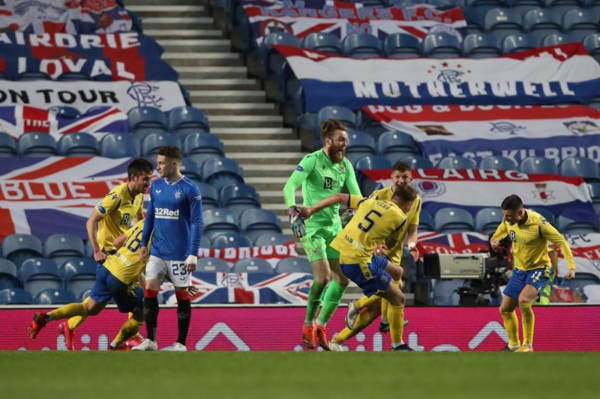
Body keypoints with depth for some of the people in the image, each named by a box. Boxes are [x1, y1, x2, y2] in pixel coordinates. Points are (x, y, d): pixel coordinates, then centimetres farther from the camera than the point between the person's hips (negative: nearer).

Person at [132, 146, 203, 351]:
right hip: (157, 251, 5)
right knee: (149, 291, -3)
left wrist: (193, 254, -15)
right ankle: (150, 341, 4)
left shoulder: (189, 189, -10)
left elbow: (197, 223, -11)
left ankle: (181, 344, 11)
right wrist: (144, 243, 14)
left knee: (182, 295, 3)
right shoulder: (156, 186, 7)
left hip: (180, 254, -5)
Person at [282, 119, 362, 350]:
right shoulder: (312, 160, -14)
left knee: (343, 278, 3)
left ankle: (321, 326, 17)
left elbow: (356, 195, 7)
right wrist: (293, 210, -40)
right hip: (312, 225, -7)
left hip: (334, 225, 7)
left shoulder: (346, 165, 6)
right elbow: (290, 186, -25)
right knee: (323, 276, -19)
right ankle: (308, 326, -2)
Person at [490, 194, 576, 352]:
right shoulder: (508, 221, -7)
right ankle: (514, 345, 27)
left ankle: (527, 345, -17)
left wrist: (571, 266, -26)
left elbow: (561, 241, -17)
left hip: (539, 269, -7)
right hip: (519, 270, 7)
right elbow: (498, 234, 16)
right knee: (505, 309, 6)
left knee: (524, 300, -30)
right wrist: (494, 241, -8)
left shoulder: (538, 223, -25)